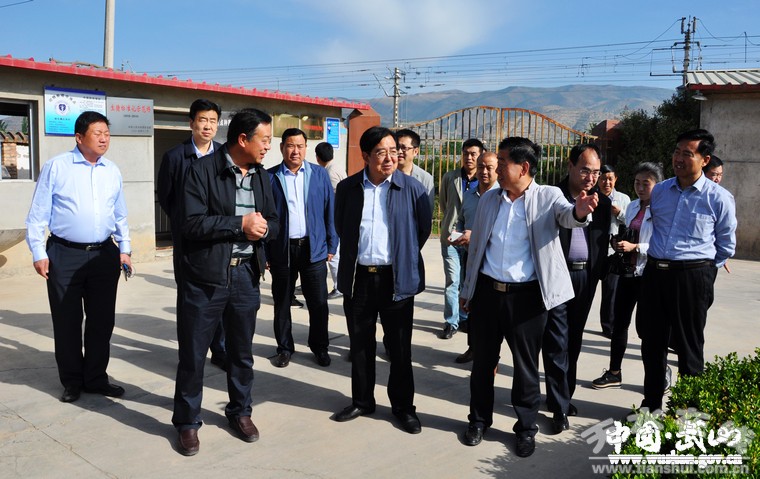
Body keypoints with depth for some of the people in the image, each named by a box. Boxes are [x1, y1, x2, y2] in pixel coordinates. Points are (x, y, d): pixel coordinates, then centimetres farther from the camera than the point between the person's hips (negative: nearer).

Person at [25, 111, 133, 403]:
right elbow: (38, 214, -2)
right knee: (67, 322, 6)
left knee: (102, 320, 9)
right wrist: (38, 253, -6)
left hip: (104, 255, 4)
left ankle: (96, 379, 24)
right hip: (64, 255, -3)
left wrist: (124, 249, 10)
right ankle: (72, 382, 22)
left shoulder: (112, 171, 9)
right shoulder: (56, 167, -3)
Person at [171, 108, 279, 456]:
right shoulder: (202, 170, -10)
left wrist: (263, 228, -10)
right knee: (193, 352, 6)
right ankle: (187, 421, 23)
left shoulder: (262, 175, 8)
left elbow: (274, 222, 13)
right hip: (206, 275, -5)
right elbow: (192, 224, -17)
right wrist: (240, 223, -18)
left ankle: (240, 411, 35)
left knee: (241, 350, 17)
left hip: (246, 273, 5)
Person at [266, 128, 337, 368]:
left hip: (314, 248, 1)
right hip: (281, 249, 0)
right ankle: (285, 348, 26)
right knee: (282, 303, 11)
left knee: (318, 303, 6)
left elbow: (329, 211, 5)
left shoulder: (319, 174, 4)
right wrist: (264, 253, -3)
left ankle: (319, 347, 24)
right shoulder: (269, 177, 0)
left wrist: (331, 245, 2)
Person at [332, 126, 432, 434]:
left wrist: (405, 256, 7)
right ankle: (362, 401, 30)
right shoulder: (347, 188, 2)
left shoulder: (412, 188, -5)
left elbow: (425, 227, 5)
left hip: (396, 279, -2)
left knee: (400, 347, 7)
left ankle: (403, 406, 23)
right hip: (358, 278, 3)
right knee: (360, 344, 14)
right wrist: (354, 255, 13)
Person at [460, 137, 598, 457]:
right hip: (487, 291, 4)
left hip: (527, 296, -3)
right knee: (483, 361, 14)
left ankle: (526, 427, 27)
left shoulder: (548, 196, -4)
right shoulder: (489, 199, 7)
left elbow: (565, 216, -25)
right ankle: (479, 419, 33)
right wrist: (467, 290, 15)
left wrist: (579, 212, -49)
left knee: (526, 366, 9)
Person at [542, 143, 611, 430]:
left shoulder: (602, 202, 7)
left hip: (586, 277, 5)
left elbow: (604, 242, 10)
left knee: (573, 341, 13)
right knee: (557, 343, -2)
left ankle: (562, 396, 27)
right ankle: (560, 407, 6)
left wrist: (599, 273, 3)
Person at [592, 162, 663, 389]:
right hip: (627, 271, 7)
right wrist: (618, 242, 1)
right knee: (619, 322, 10)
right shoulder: (632, 206, 11)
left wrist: (635, 247, -23)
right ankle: (614, 373, 22)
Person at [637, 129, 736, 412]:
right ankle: (652, 403, 27)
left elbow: (726, 245, 5)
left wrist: (703, 272, 6)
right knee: (651, 343, 12)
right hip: (655, 272, 5)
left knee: (688, 346, 6)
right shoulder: (659, 191, 7)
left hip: (693, 277, -4)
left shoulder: (719, 198, -5)